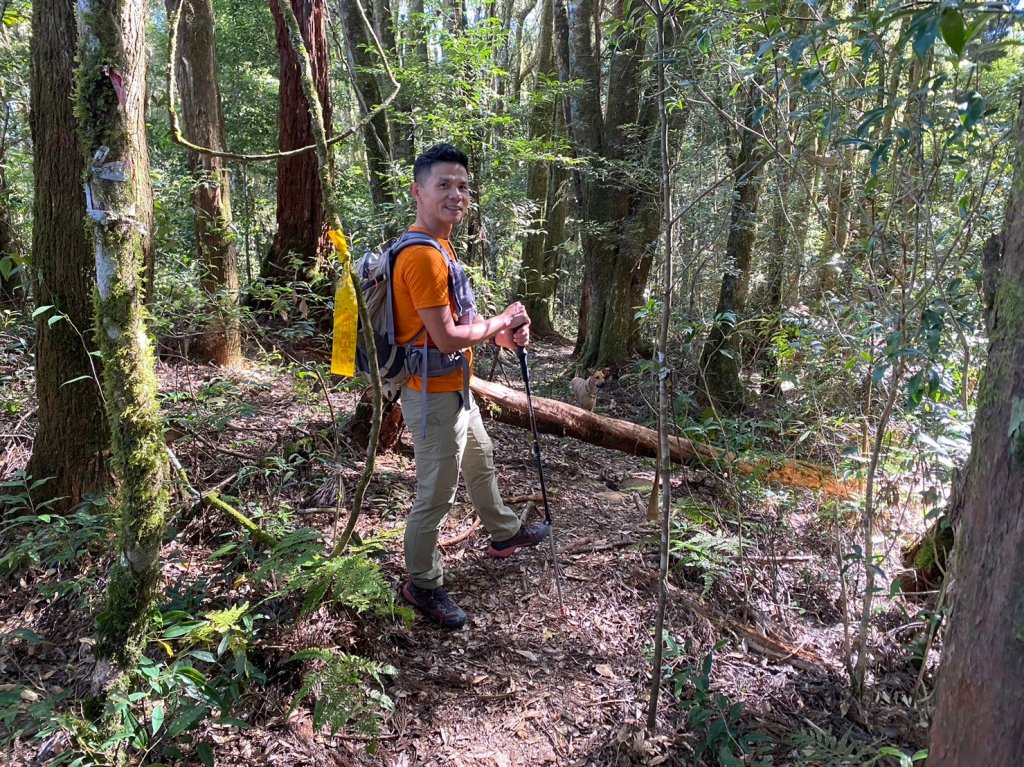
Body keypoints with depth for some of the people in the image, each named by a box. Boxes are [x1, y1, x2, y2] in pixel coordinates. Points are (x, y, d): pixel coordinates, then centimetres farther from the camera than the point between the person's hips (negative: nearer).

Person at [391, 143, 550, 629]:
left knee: (480, 460, 28)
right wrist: (501, 323, -12)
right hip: (433, 394, -11)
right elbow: (446, 337, -27)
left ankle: (505, 533, 50)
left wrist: (500, 333, -1)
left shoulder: (439, 247, 9)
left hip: (454, 388, 11)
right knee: (436, 494, 2)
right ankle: (422, 585, 20)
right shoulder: (423, 255, -24)